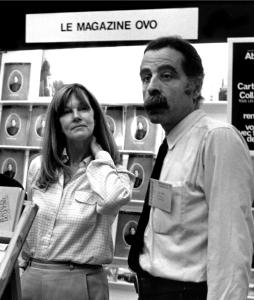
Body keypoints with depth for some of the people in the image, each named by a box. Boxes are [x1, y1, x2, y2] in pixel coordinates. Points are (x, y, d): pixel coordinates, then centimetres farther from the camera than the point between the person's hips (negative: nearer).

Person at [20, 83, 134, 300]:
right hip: (31, 277, 4)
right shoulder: (38, 167, 5)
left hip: (80, 282, -3)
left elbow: (112, 199, -30)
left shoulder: (112, 171, -6)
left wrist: (98, 152, -14)